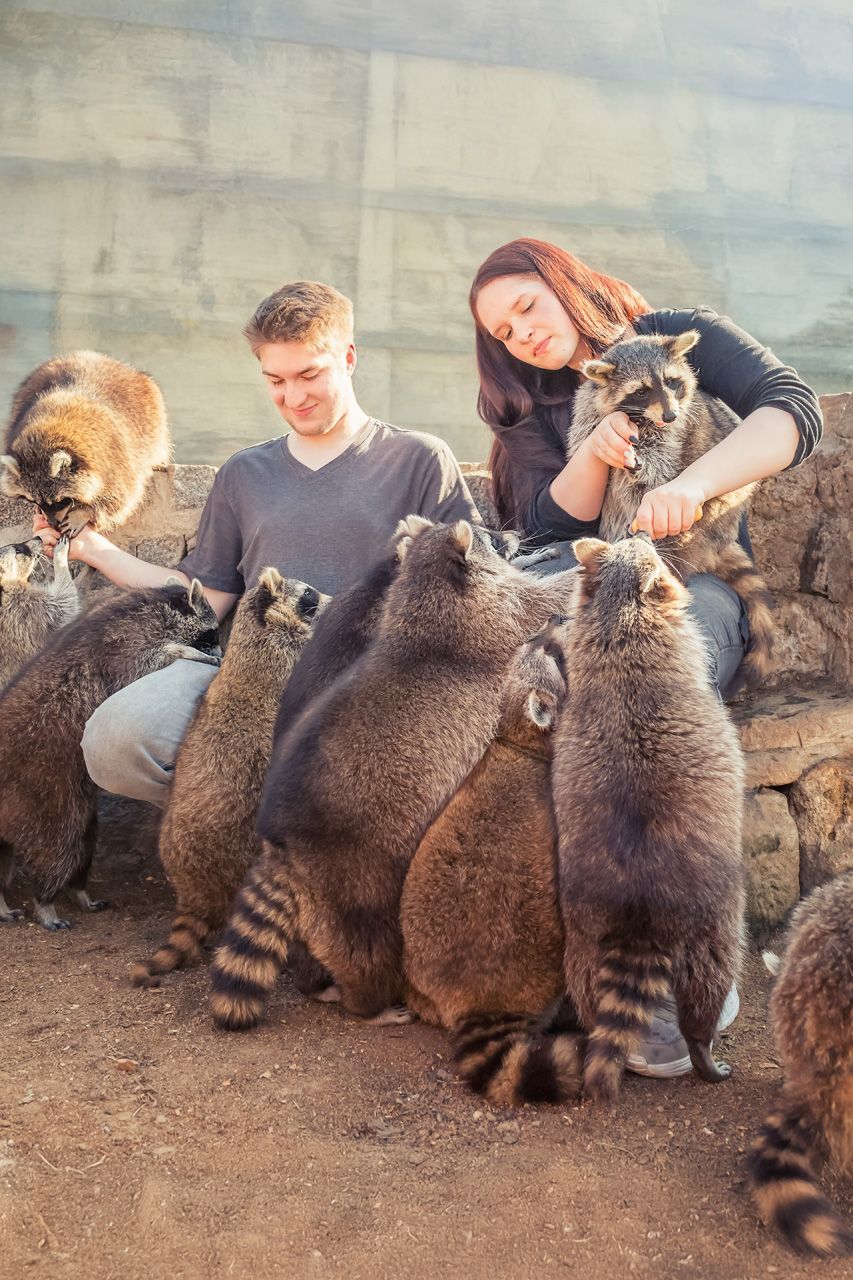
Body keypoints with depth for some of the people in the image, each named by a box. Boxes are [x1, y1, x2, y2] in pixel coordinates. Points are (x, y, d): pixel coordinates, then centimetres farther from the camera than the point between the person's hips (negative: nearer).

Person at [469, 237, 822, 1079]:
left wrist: (692, 483, -27)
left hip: (700, 585, -3)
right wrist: (594, 455, -14)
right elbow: (549, 527, 6)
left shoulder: (686, 341, 10)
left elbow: (795, 410, -9)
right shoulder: (538, 411, 22)